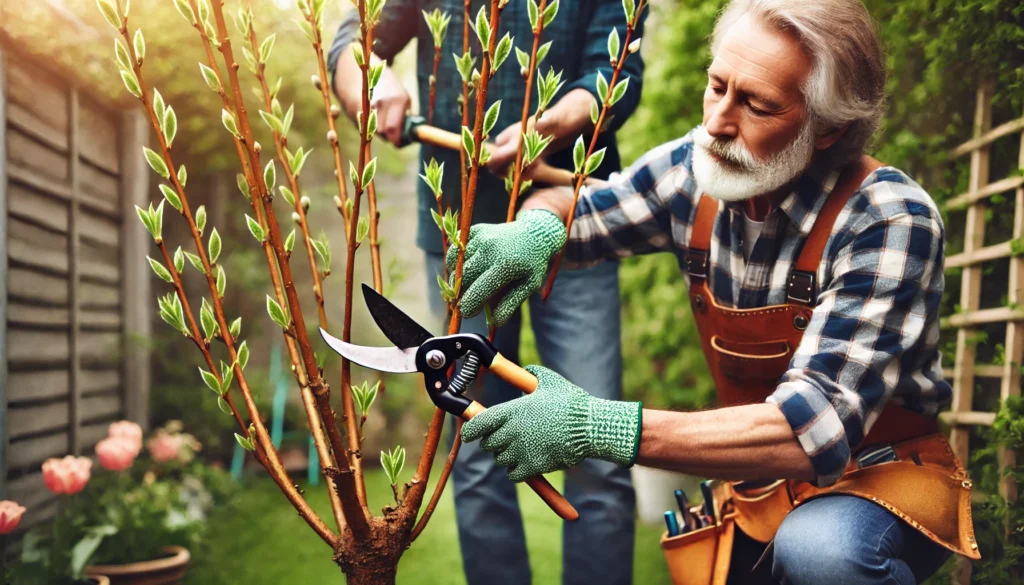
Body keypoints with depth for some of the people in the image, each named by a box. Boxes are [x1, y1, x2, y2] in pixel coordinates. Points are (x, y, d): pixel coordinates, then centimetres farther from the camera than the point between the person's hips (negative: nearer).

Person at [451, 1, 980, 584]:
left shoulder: (889, 221, -24)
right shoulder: (694, 169, -8)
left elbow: (817, 428, -32)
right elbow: (565, 208, 8)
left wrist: (599, 428, -38)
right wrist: (536, 230, -19)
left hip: (882, 476, -5)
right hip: (758, 479, 5)